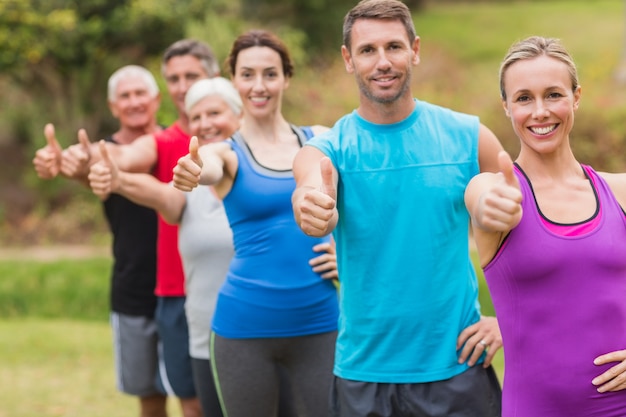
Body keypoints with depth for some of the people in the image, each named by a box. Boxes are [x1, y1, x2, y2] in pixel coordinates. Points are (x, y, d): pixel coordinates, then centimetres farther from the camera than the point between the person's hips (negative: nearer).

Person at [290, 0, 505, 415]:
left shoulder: (469, 138, -1)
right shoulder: (327, 150, -2)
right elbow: (319, 217, -24)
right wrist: (311, 209, -46)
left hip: (458, 368, 0)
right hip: (364, 375, 0)